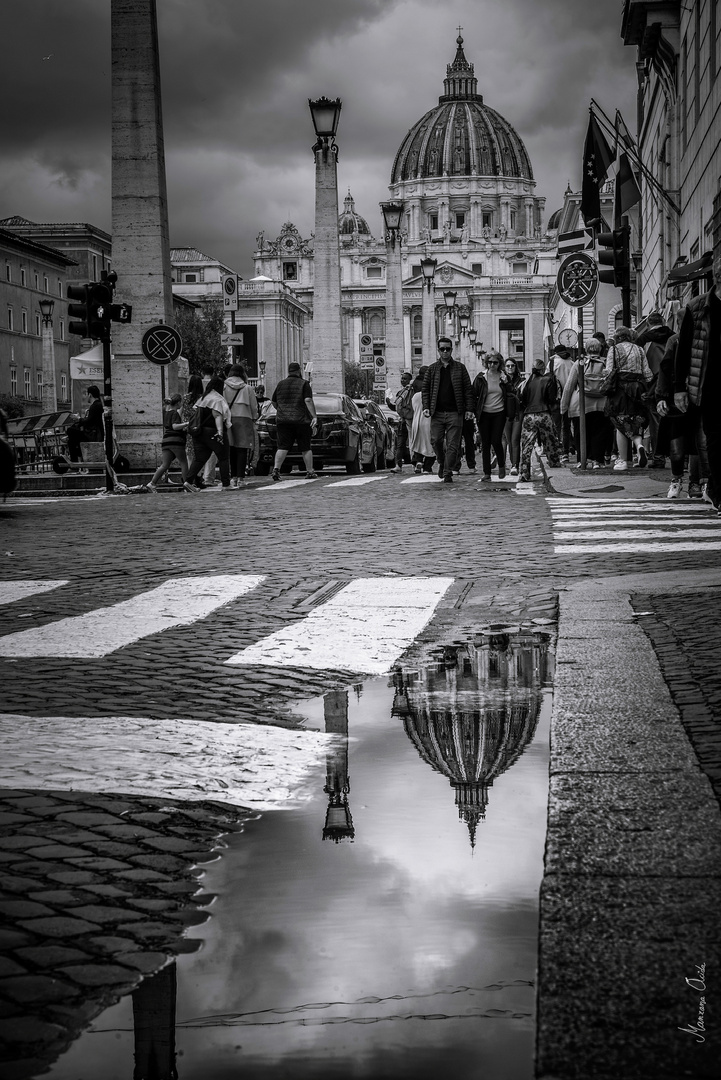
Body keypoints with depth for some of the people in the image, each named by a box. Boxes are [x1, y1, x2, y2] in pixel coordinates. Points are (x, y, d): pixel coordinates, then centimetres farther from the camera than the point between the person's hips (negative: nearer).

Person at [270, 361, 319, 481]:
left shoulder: (281, 384, 10)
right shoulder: (304, 384, -2)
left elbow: (273, 401, 16)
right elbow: (308, 401, -13)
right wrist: (314, 417, -15)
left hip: (283, 420, 2)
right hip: (301, 420, -2)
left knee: (282, 447, 0)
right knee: (305, 448, 7)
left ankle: (276, 468, -17)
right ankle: (309, 472, 11)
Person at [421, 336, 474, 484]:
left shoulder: (460, 368, 7)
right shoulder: (432, 369, 10)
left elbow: (468, 390, 5)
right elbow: (425, 389, 10)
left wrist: (469, 409, -2)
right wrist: (426, 407, -2)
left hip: (454, 412, -1)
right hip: (437, 412, 1)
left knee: (453, 444, -4)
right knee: (436, 441, -1)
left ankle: (447, 473, 0)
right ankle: (442, 463, 26)